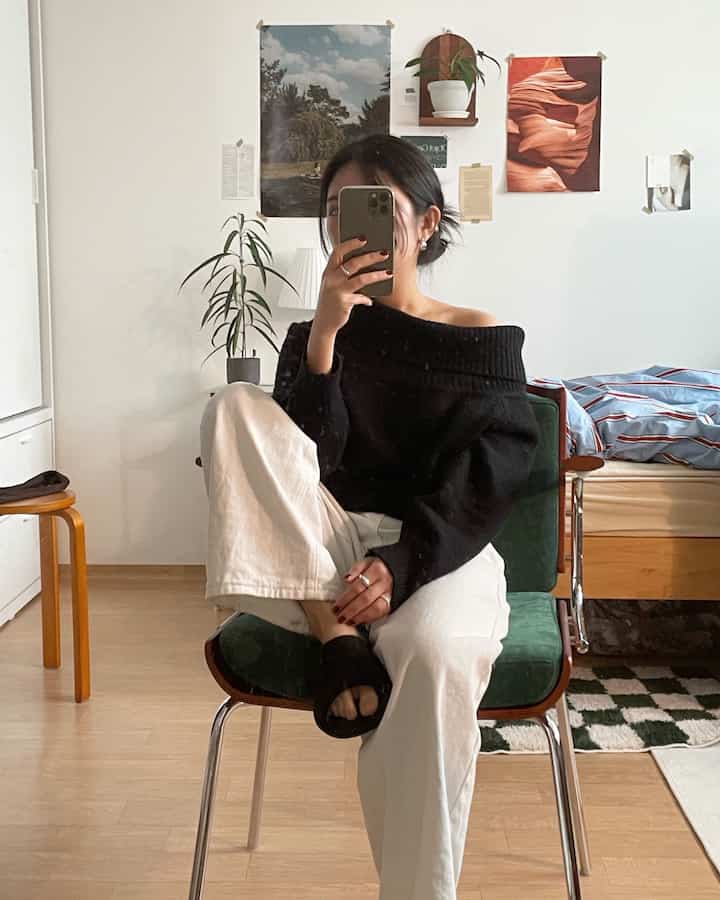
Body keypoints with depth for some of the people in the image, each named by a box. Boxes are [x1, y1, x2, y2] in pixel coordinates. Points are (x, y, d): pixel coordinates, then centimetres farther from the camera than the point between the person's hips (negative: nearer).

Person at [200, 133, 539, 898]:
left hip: (441, 553, -2)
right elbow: (301, 460, -5)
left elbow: (480, 486, -5)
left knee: (434, 652, -39)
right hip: (322, 559, 2)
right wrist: (325, 334, -16)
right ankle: (334, 637, -25)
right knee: (238, 407, -20)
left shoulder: (481, 339, 6)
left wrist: (401, 564, -22)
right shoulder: (315, 334, 11)